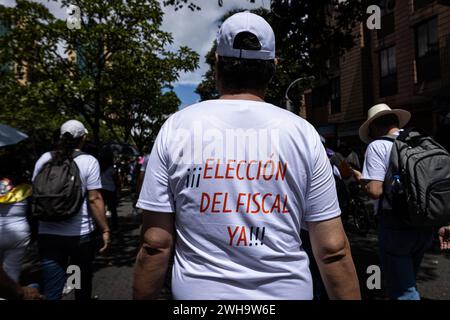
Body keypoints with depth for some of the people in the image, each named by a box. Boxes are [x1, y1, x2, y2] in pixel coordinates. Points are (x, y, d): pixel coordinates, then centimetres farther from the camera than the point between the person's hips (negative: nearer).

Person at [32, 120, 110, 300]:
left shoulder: (44, 159, 4)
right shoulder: (89, 161, -9)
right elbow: (94, 199, -14)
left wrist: (36, 228, 23)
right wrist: (105, 229, -7)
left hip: (48, 234, 3)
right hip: (81, 234, -3)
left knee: (51, 290, 8)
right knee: (83, 281, 18)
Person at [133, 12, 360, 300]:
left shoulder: (176, 128, -9)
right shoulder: (303, 133, -8)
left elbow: (156, 244, -9)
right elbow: (333, 249, -7)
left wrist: (144, 297, 4)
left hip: (199, 291, 0)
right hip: (287, 292, 1)